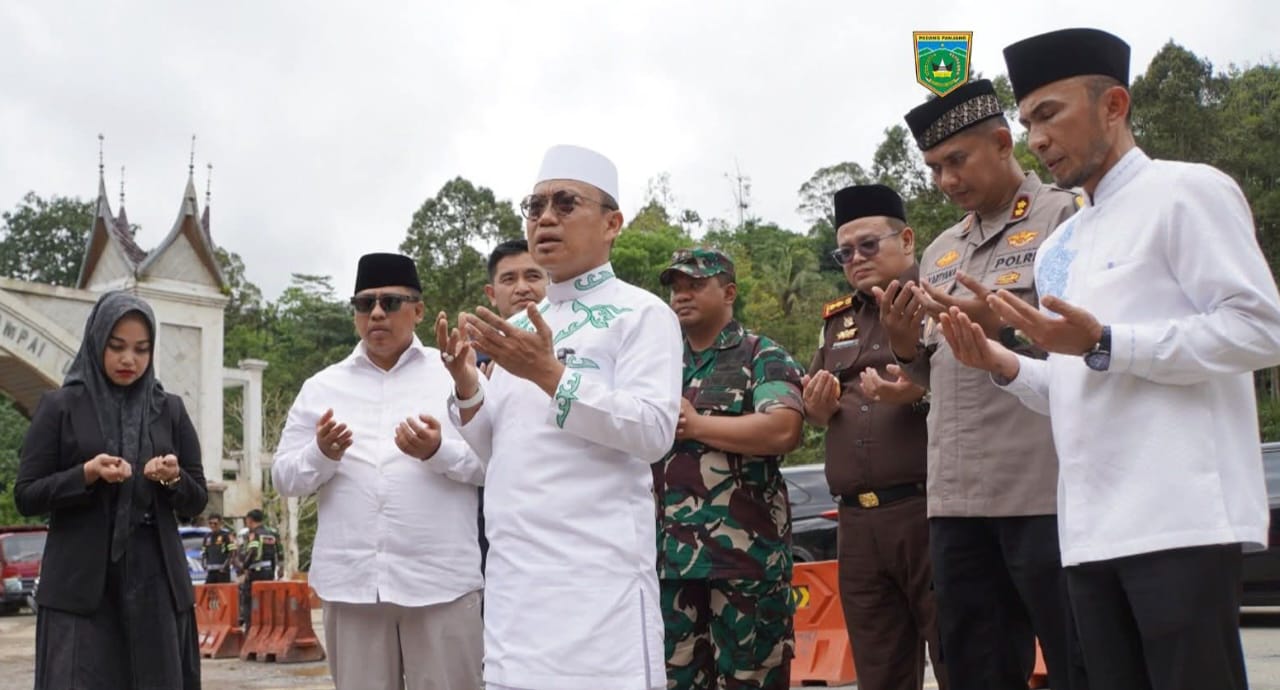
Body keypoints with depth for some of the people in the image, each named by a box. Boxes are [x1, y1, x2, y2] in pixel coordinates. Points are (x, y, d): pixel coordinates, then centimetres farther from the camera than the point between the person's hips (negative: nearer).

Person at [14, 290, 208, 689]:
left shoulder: (170, 410, 8)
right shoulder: (60, 407, 2)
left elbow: (197, 501, 9)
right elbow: (26, 497, -1)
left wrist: (174, 478, -12)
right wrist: (86, 474, -16)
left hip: (156, 583, 2)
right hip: (80, 585, -2)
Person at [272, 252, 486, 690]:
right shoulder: (322, 387, 12)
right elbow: (284, 477, 11)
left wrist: (439, 452, -18)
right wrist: (322, 455, -10)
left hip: (441, 578, -2)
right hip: (350, 580, 2)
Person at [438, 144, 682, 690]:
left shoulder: (641, 314, -2)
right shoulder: (519, 326, 19)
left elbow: (655, 431, -14)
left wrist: (549, 374, -20)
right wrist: (466, 386, 1)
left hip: (596, 568, -6)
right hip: (514, 570, 6)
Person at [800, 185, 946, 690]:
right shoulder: (837, 321, 20)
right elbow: (811, 407, 25)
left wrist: (920, 394, -24)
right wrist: (818, 408, 3)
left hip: (929, 511, -6)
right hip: (857, 523, 6)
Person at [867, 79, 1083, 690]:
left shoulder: (1066, 218, 0)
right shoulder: (940, 250, 20)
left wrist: (1003, 329, -18)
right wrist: (906, 346, 2)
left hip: (1046, 492, -6)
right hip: (955, 498, 7)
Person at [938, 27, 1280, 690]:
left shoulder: (1187, 191, 0)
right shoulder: (1059, 249, 22)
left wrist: (1103, 345, -16)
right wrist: (1006, 366, 6)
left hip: (1181, 518, -7)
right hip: (1090, 528, 7)